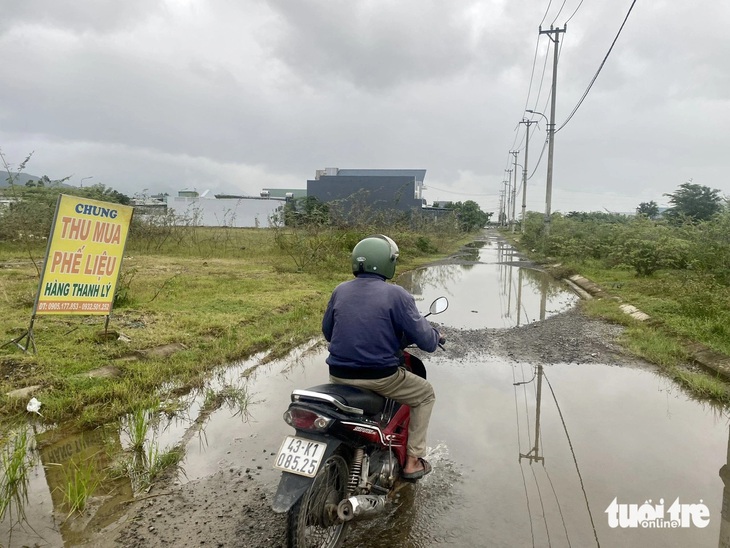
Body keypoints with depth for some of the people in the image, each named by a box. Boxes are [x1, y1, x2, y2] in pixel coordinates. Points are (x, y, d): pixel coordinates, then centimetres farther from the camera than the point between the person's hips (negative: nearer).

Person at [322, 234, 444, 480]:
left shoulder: (340, 291, 4)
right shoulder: (396, 294, -11)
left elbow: (327, 330, 17)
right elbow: (424, 339, -9)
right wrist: (436, 338, 15)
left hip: (339, 375, 5)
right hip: (379, 377, -5)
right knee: (425, 393, 21)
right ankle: (412, 460, 19)